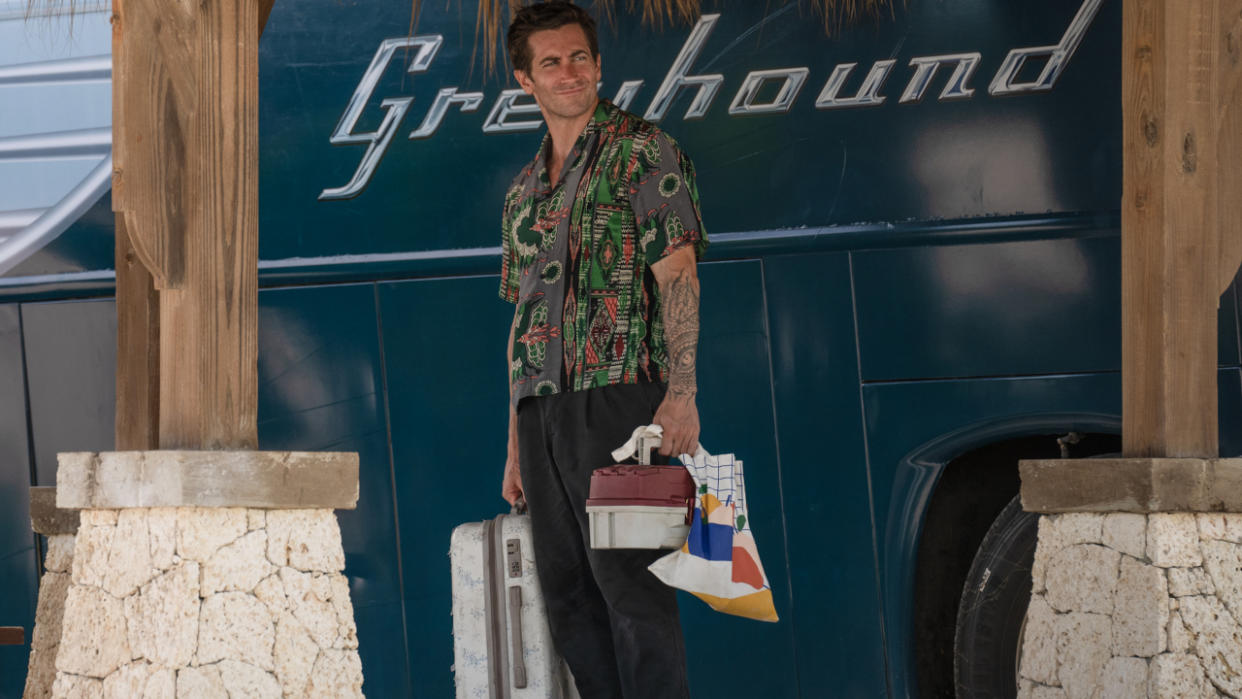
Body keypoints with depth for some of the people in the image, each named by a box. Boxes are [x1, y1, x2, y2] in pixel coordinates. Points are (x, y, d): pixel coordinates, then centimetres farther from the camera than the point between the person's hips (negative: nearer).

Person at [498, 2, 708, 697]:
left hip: (618, 390, -7)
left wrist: (682, 389, -17)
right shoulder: (526, 189, 21)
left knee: (629, 578, -12)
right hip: (540, 405, 7)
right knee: (565, 588, 4)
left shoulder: (642, 151, 1)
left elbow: (677, 274, -7)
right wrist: (516, 447, 18)